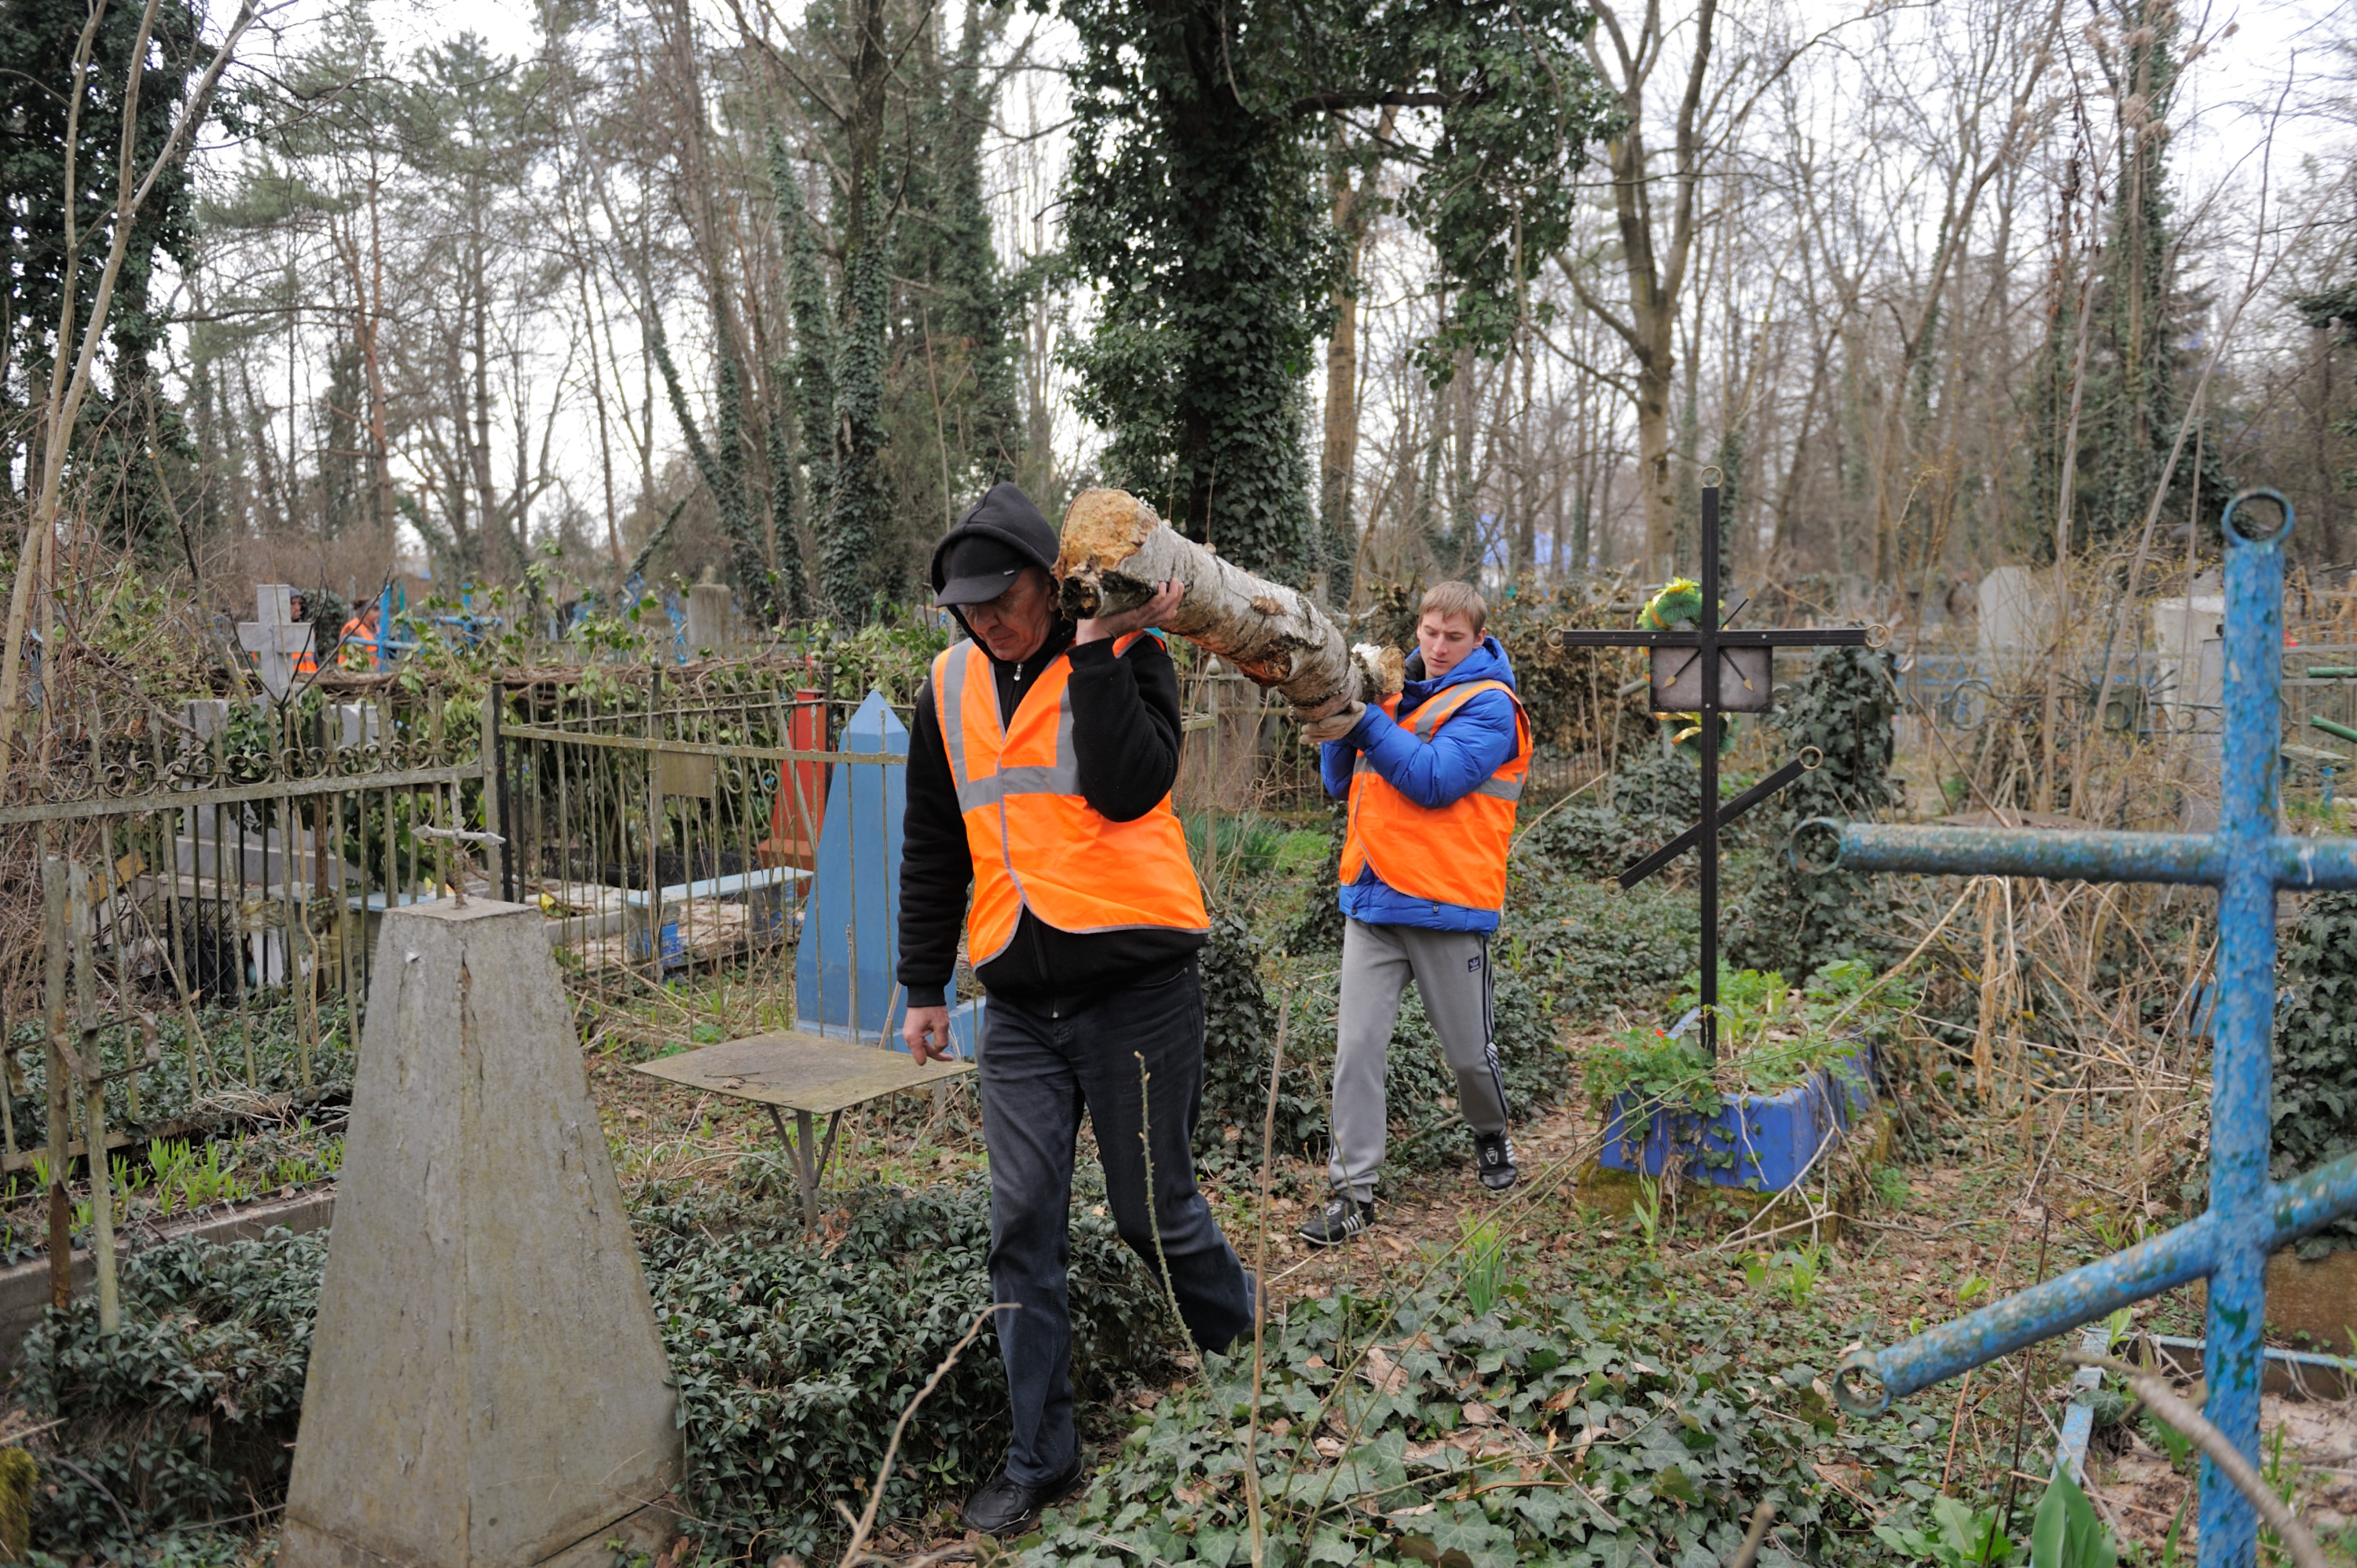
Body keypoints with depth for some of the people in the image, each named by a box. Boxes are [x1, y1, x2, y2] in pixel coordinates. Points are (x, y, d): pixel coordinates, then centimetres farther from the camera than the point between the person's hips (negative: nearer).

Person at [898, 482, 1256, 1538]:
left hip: (1134, 984, -4)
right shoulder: (952, 685, 8)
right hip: (1020, 1004, 5)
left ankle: (1250, 1351, 36)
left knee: (1154, 1212, 6)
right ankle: (1040, 1460, 17)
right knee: (1023, 1228, 4)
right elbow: (933, 848, 16)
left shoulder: (1127, 657, -6)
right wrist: (923, 986, 16)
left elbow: (1129, 788, -24)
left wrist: (1095, 650, -21)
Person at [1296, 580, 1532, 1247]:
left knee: (1468, 1051, 11)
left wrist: (1366, 723, -20)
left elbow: (1436, 779, -19)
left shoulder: (1489, 705, -5)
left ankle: (1491, 1136, 40)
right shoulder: (1395, 693, 13)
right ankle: (1353, 1189, 5)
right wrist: (1338, 722, -4)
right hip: (1373, 900, 5)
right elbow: (1341, 783, 13)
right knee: (1356, 1047, -2)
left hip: (1448, 904, -4)